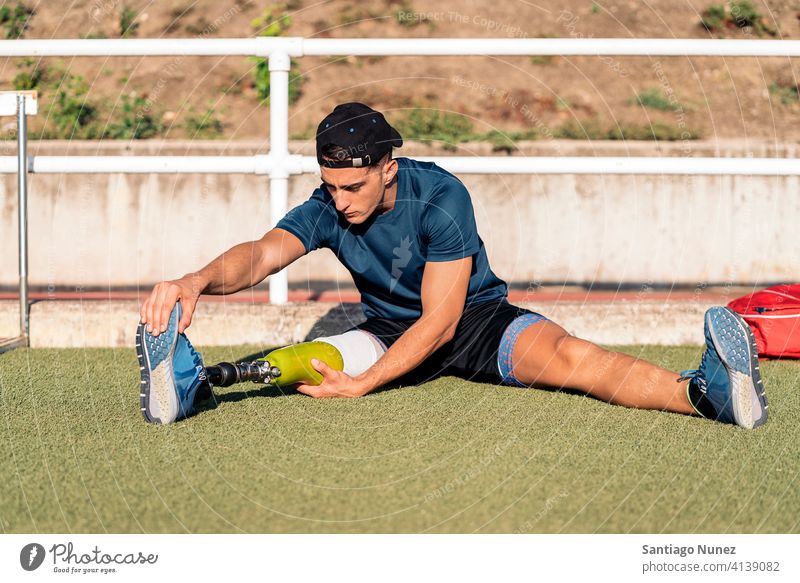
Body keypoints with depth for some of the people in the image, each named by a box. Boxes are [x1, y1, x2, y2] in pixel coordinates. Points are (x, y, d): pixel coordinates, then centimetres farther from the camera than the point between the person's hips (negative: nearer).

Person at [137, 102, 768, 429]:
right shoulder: (329, 209, -11)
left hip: (476, 318, -4)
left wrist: (362, 384, -36)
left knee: (563, 354, -34)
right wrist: (200, 280, -53)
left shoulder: (442, 198, -23)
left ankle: (702, 389, -59)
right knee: (313, 362, -26)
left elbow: (439, 320, -26)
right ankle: (187, 382, -49)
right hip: (390, 329, 5)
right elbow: (263, 254, -29)